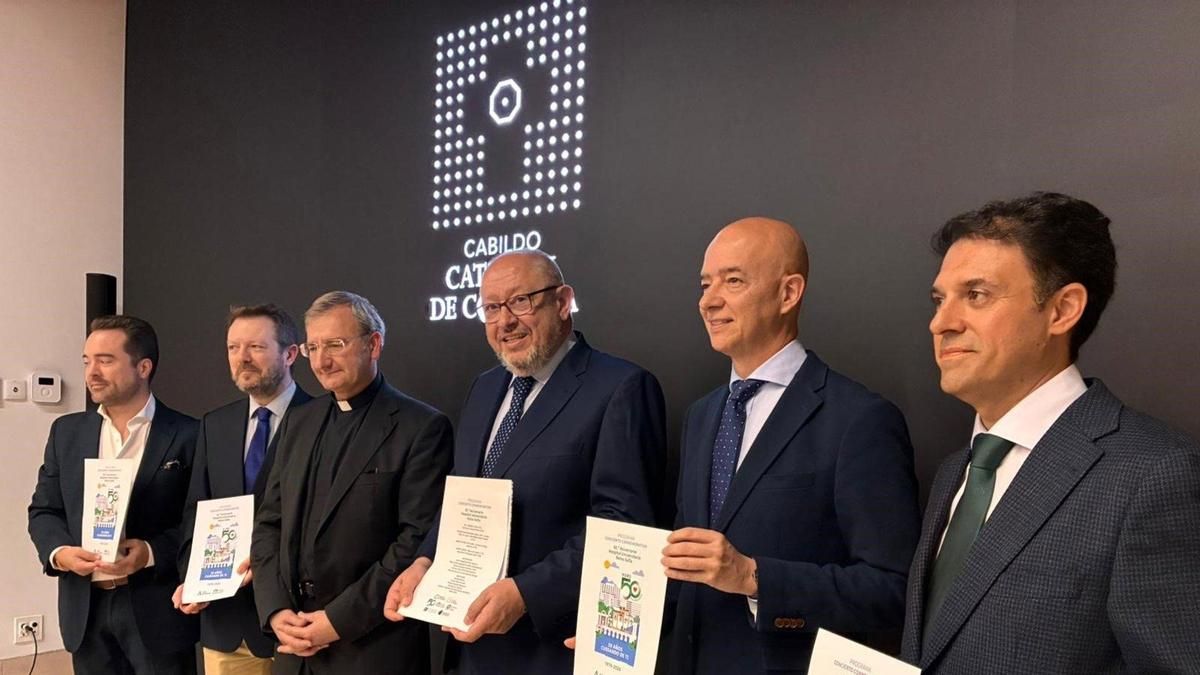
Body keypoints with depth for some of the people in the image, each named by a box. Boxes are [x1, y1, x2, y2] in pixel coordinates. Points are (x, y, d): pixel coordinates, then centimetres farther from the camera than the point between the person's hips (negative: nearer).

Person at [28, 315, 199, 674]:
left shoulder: (188, 435, -7)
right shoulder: (66, 431, 9)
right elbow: (43, 510, 11)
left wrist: (152, 553, -20)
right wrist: (58, 551, -8)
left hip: (157, 609, -4)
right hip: (86, 608, 4)